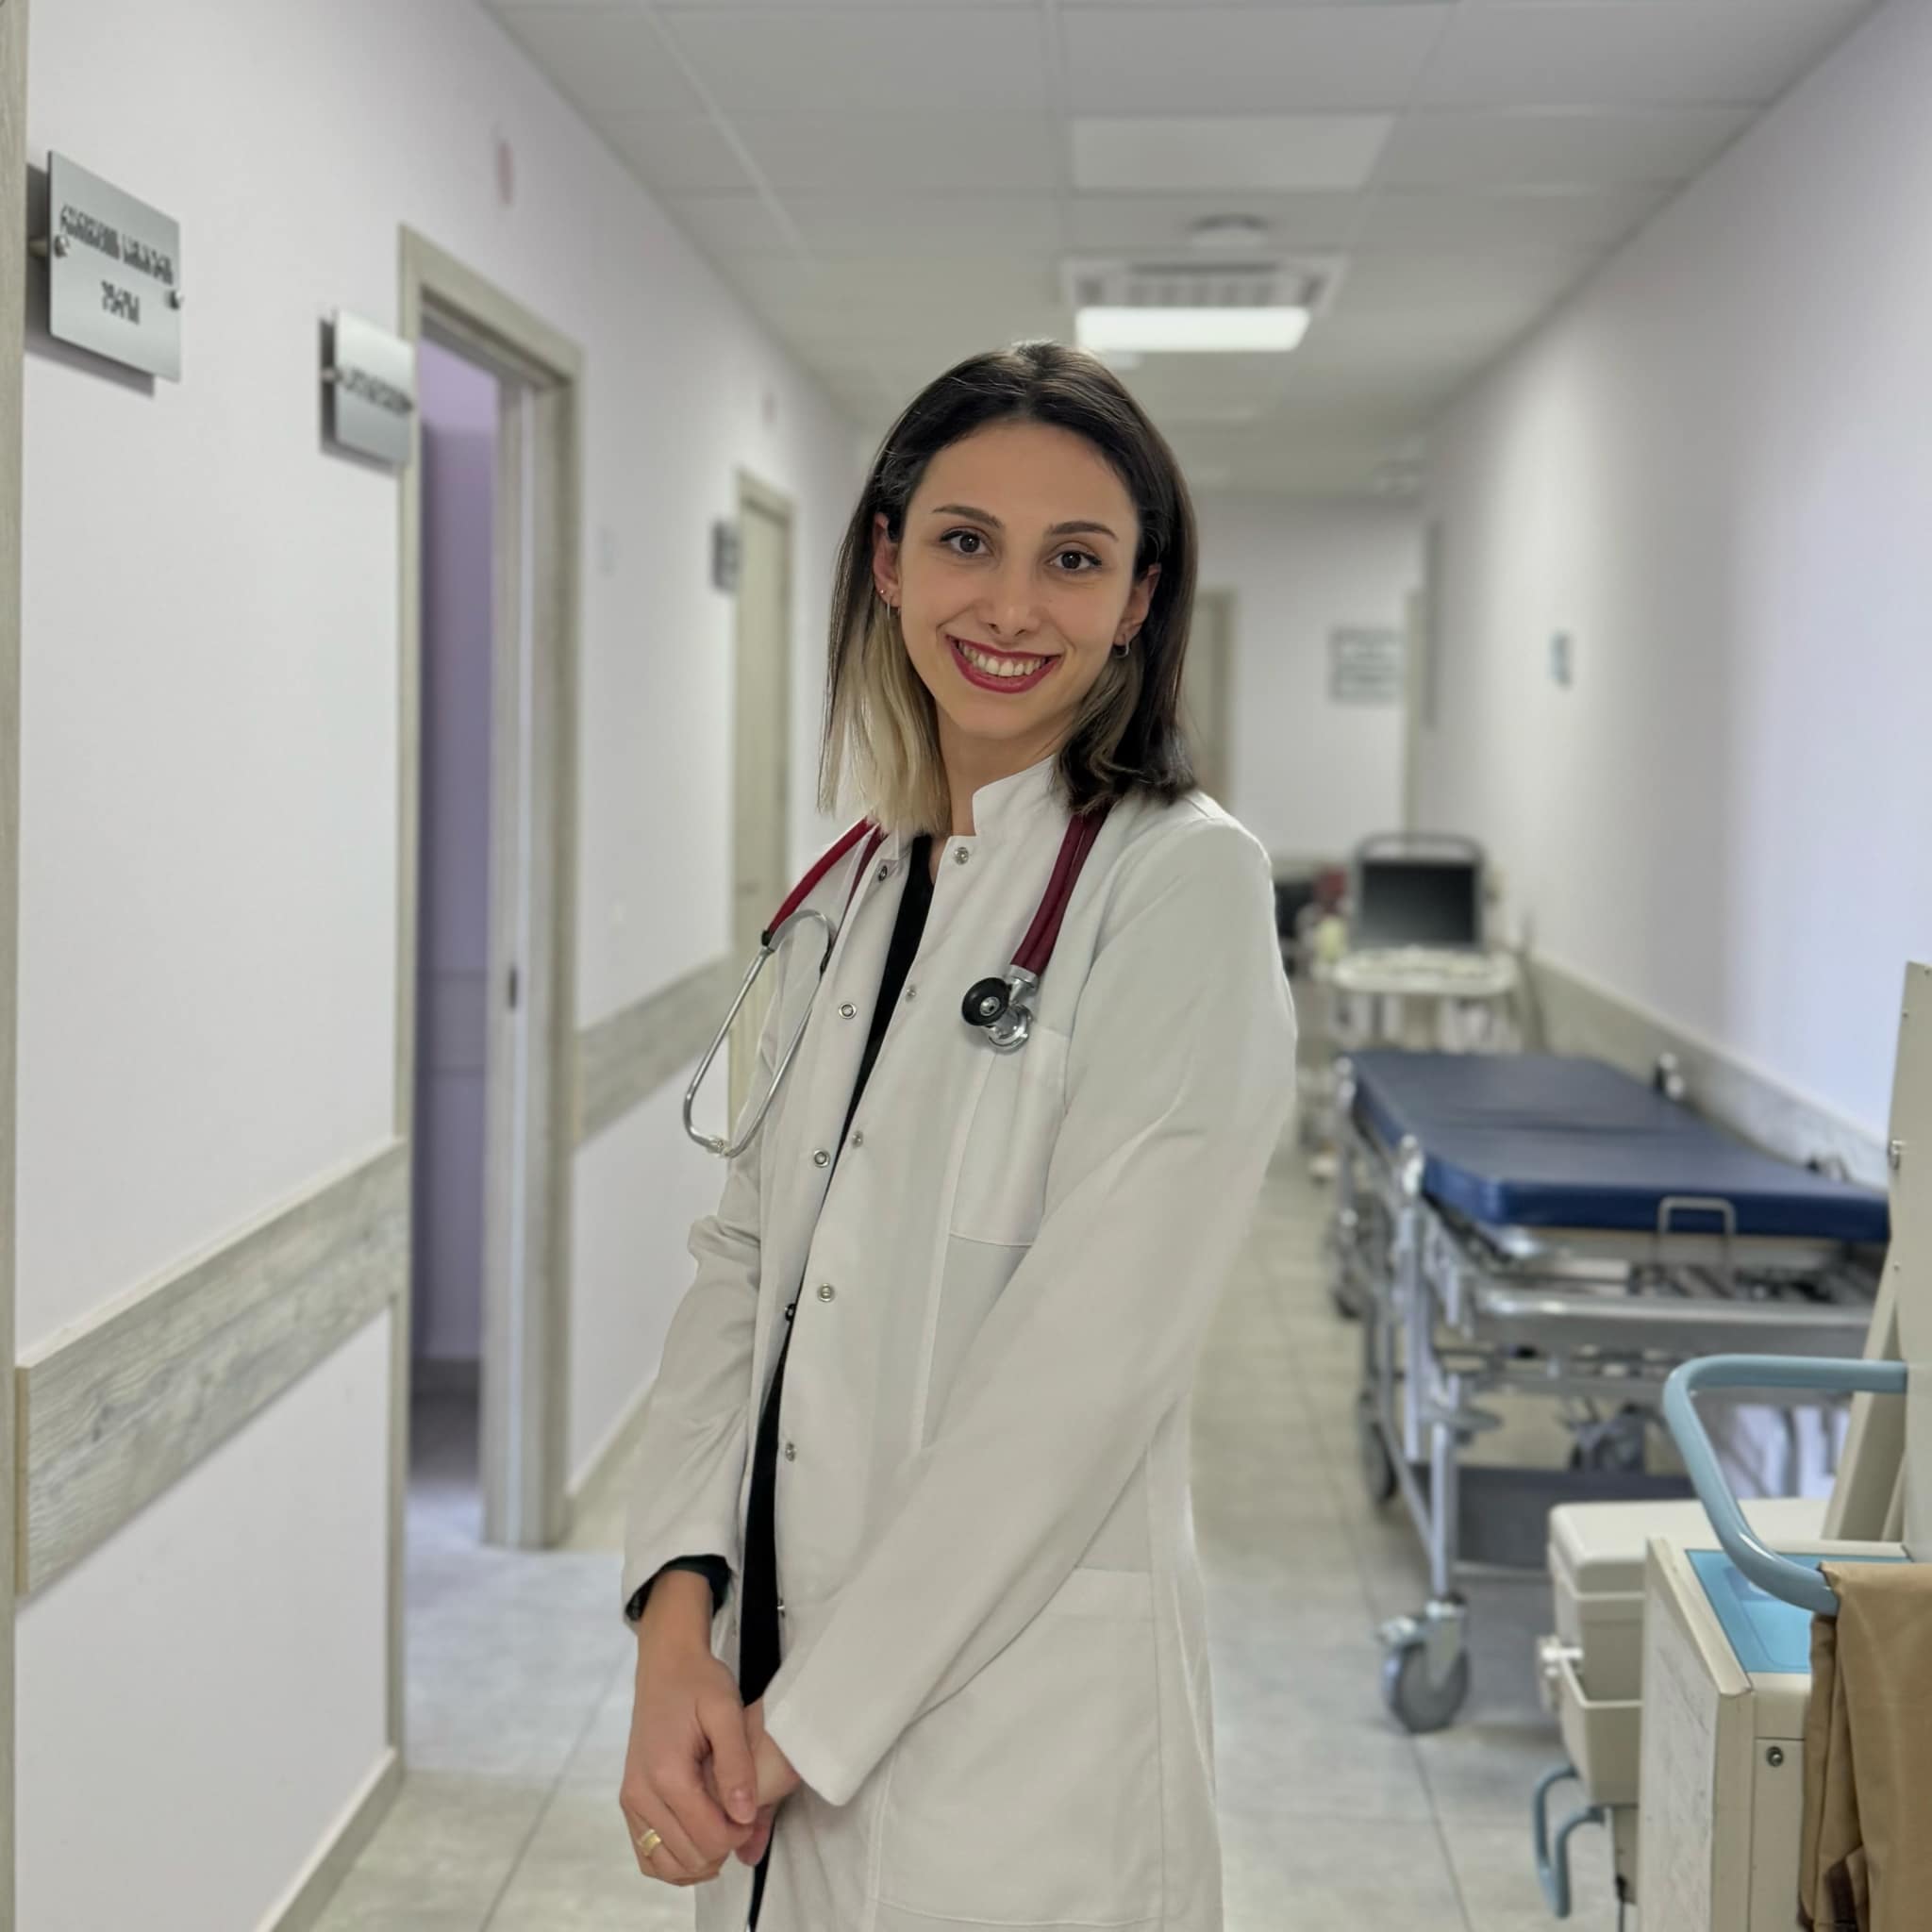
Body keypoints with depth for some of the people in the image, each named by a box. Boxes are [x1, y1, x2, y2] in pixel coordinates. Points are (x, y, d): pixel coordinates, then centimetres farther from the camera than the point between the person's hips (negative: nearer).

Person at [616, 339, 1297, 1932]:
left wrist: (806, 1718, -15)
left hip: (1015, 1737, -6)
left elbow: (1086, 1369, -17)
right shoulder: (859, 894, 9)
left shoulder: (1182, 881, -12)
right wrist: (679, 1615, -9)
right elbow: (745, 1258, 5)